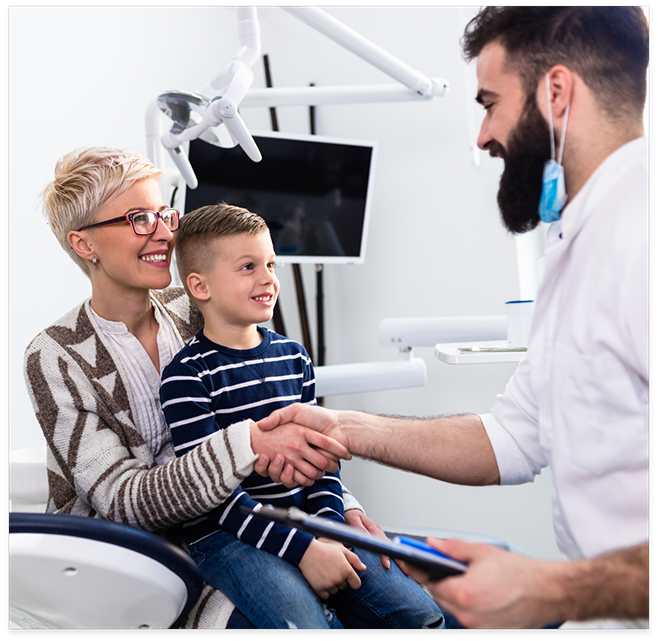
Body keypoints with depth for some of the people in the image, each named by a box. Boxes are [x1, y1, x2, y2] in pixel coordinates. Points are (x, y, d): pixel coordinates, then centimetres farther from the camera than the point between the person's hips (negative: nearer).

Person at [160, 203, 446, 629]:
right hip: (226, 535, -5)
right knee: (305, 620, -28)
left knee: (422, 613, -4)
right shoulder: (187, 376, -10)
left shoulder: (294, 356, 9)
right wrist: (301, 548, -20)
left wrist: (330, 524, -5)